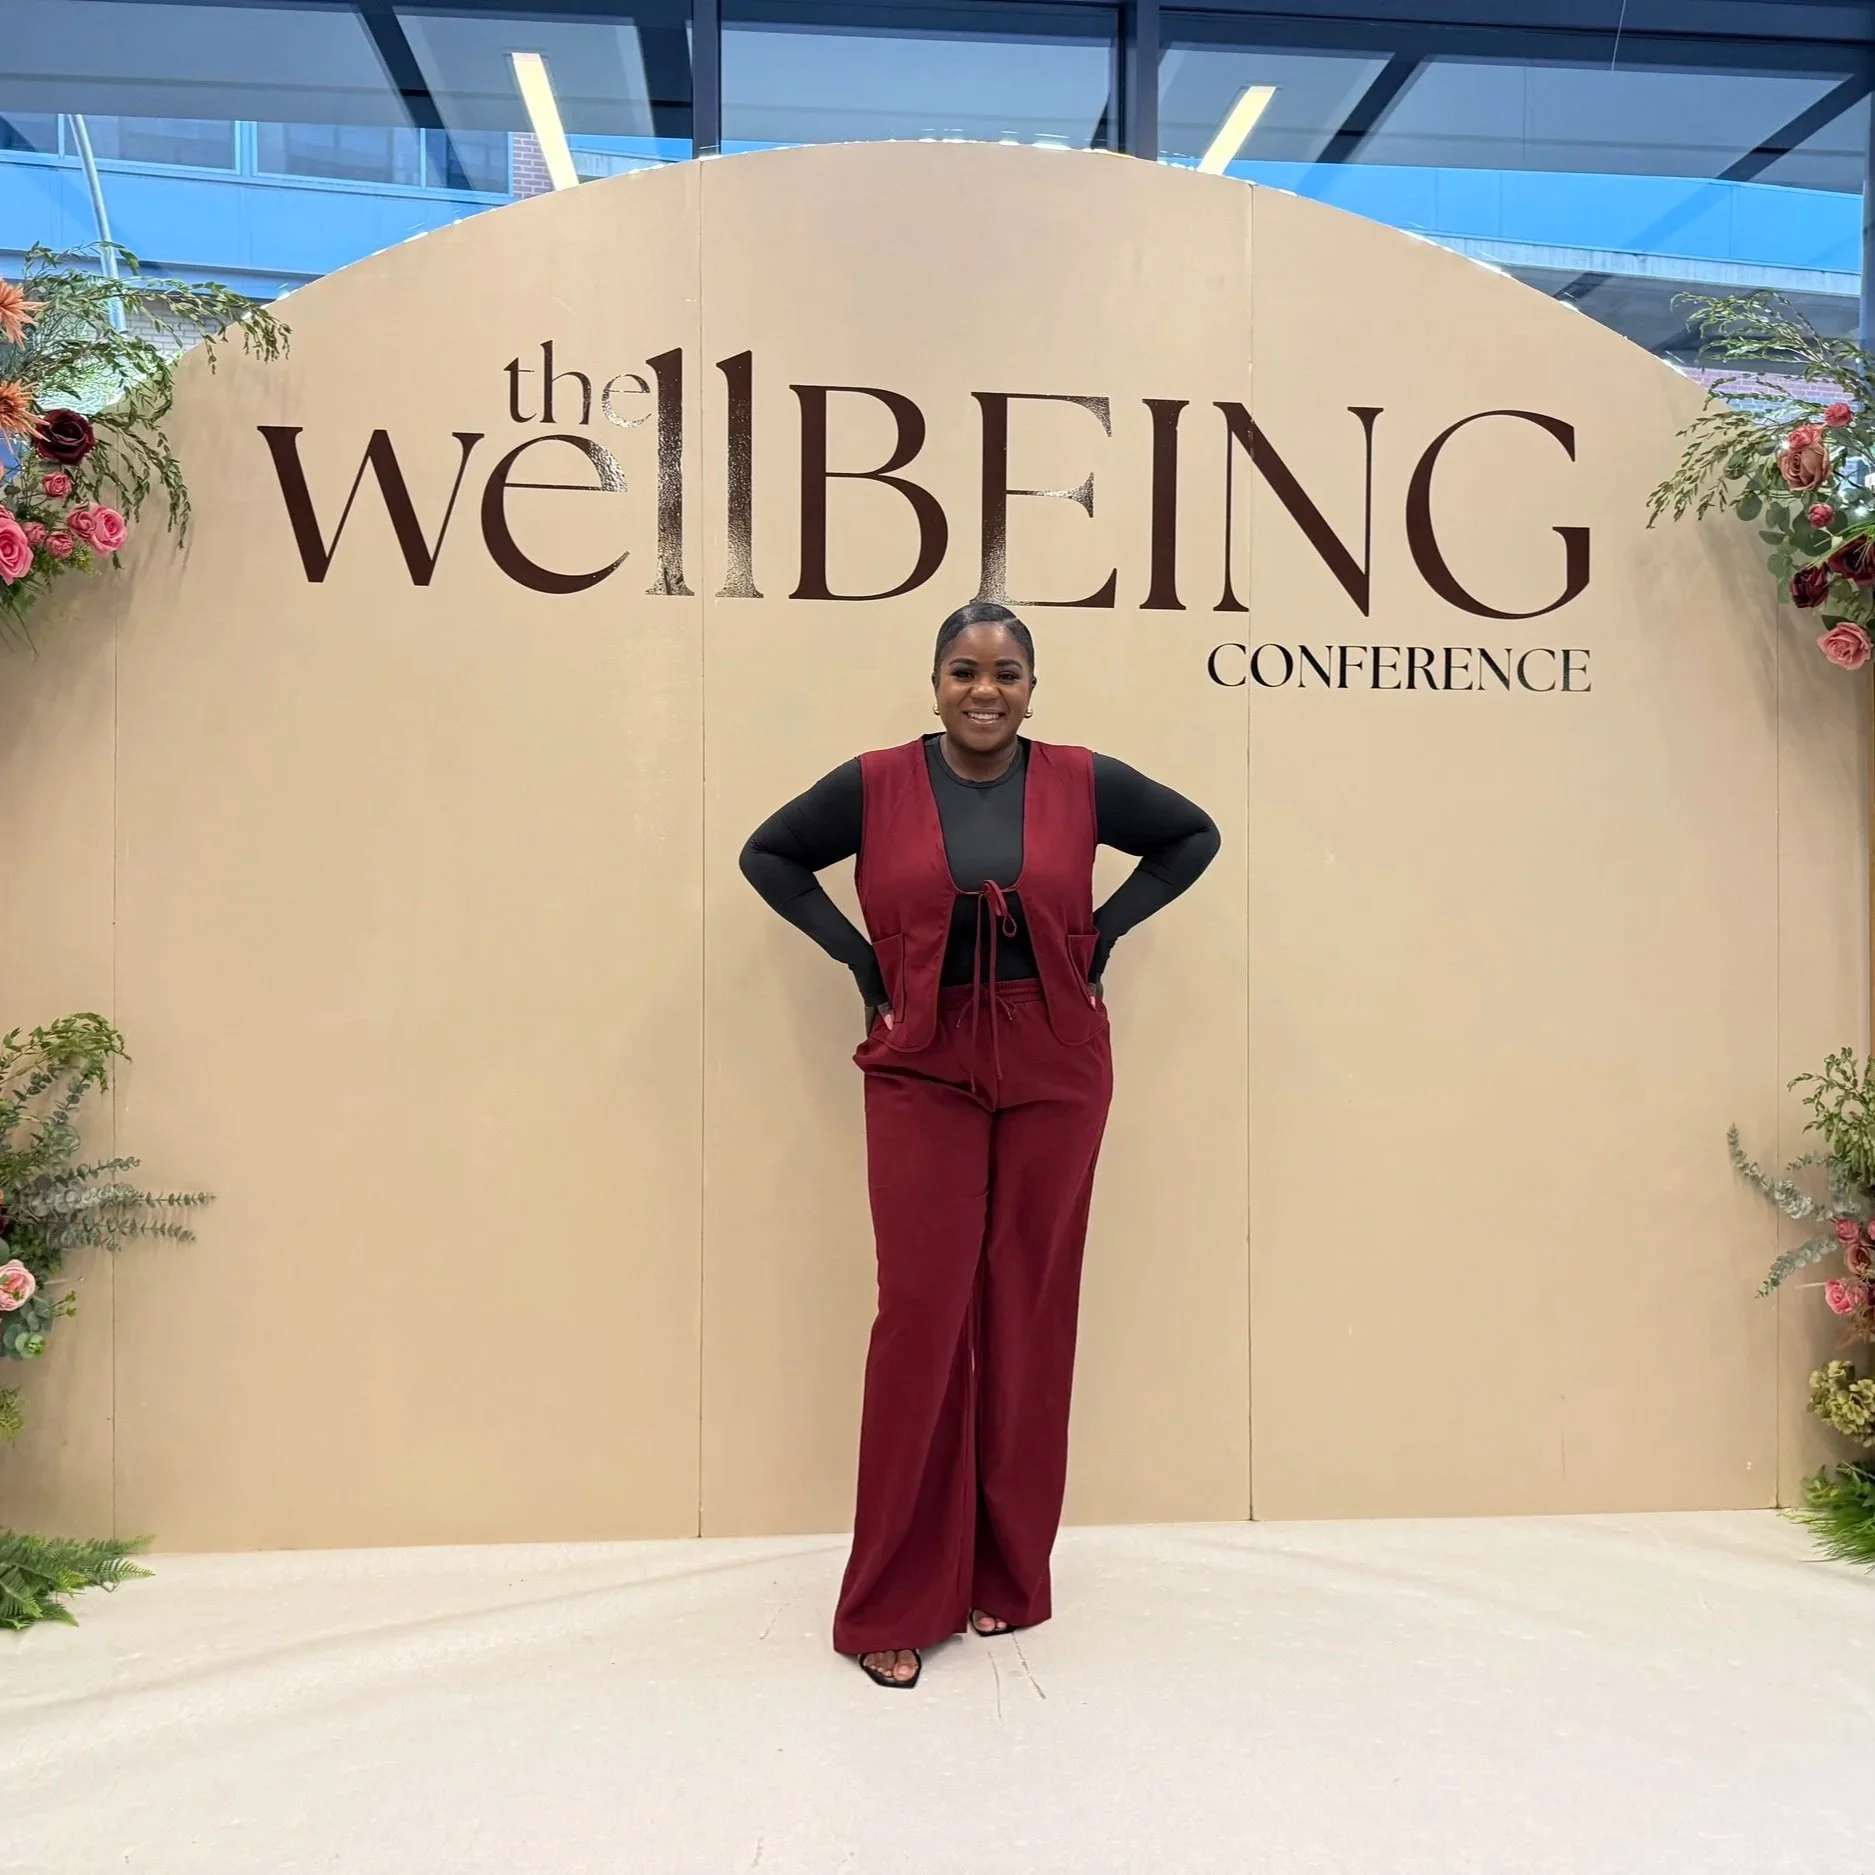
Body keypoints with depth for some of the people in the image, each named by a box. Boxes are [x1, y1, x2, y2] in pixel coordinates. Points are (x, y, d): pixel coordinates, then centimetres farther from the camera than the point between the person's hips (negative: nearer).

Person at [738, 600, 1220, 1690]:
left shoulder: (1084, 783, 1)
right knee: (921, 1314, -3)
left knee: (1029, 1315, 6)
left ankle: (1008, 1577, 22)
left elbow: (1194, 837, 14)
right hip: (924, 1071, -1)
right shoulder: (875, 787, -1)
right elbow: (768, 854, 11)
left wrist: (1104, 933, 3)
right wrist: (856, 954, 0)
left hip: (1055, 1072, 1)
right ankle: (896, 1603, 8)